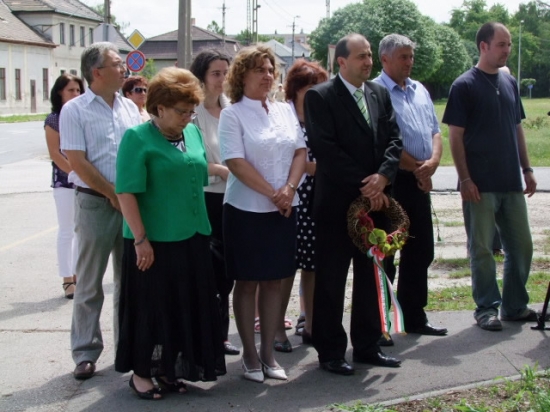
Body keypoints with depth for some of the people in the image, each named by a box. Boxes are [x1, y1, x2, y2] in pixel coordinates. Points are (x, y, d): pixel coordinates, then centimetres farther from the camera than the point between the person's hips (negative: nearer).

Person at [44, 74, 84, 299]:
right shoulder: (53, 119, -4)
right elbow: (55, 154, -10)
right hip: (64, 182, -5)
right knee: (66, 230, -1)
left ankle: (78, 275, 18)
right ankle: (67, 279, 4)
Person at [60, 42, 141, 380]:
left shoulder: (130, 108, 9)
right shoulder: (75, 110, -6)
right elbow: (78, 162, -11)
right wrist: (114, 195, -10)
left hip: (131, 201, 5)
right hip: (95, 203, -5)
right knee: (90, 283, 3)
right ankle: (86, 352, 12)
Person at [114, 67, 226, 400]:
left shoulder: (193, 133, 10)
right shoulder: (138, 138, -10)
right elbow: (127, 192, -15)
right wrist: (140, 240, -18)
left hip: (192, 238, 6)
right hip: (154, 241, -6)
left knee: (187, 306, 12)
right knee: (151, 306, 4)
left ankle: (169, 368, 27)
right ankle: (141, 372, 19)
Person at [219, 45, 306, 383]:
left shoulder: (285, 110, 9)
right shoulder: (232, 114, -6)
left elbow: (300, 152, 5)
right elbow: (236, 162, -14)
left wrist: (289, 189, -11)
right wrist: (272, 193, -15)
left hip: (284, 210, 5)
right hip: (247, 210, -5)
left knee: (274, 280, 9)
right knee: (247, 282, 4)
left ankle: (269, 353, 17)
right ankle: (250, 355, 13)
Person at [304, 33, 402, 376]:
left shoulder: (380, 94, 11)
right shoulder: (320, 97, -7)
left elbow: (395, 139, 6)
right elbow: (325, 148, -15)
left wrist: (382, 176, -12)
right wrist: (363, 186, -16)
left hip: (375, 199, 6)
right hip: (337, 203, -6)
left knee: (371, 277, 13)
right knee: (330, 281, 2)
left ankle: (367, 346, 24)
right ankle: (330, 352, 12)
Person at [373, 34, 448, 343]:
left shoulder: (420, 91, 15)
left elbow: (435, 132, 13)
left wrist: (433, 161, -6)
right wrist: (416, 167, -12)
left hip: (420, 182, 8)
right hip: (391, 182, -8)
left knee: (421, 251, 14)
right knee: (384, 254, -1)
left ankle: (414, 317, 26)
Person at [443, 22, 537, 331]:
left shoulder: (510, 83, 12)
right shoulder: (465, 86, -6)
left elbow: (518, 129, 17)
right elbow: (456, 136, -8)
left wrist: (527, 170, 11)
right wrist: (466, 179, -13)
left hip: (511, 183, 6)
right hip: (480, 185, -6)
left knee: (522, 246, 10)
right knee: (482, 249, 1)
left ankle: (515, 305, 23)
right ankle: (487, 308, 12)